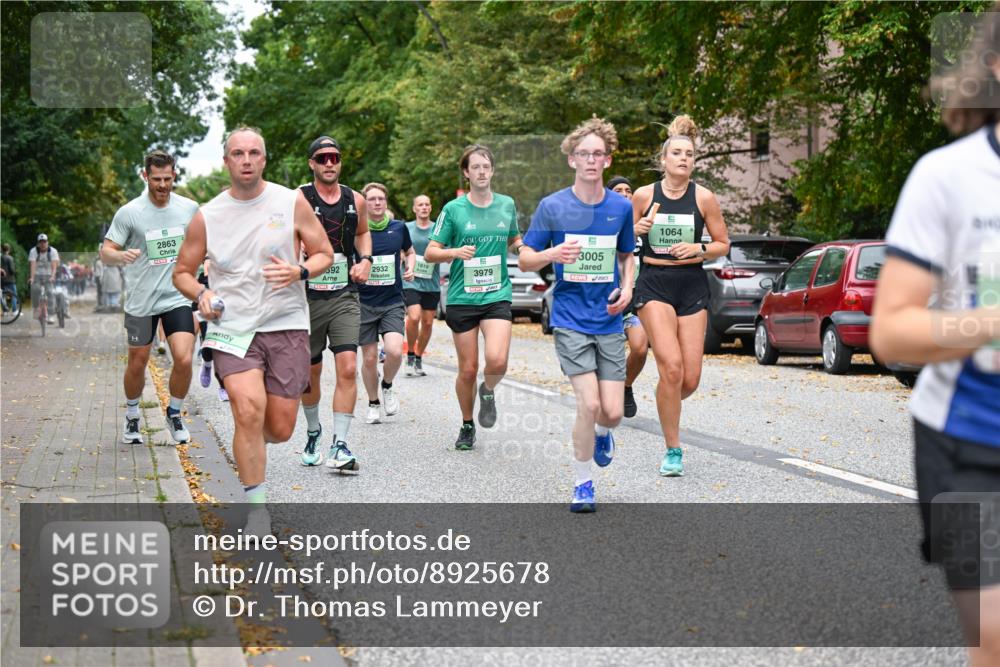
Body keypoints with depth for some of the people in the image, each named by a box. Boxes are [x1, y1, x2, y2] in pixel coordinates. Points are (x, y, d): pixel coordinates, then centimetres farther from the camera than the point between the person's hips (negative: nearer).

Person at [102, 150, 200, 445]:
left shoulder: (189, 208, 1)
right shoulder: (129, 212, -8)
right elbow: (105, 252, -7)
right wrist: (121, 256, -28)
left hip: (177, 297, 1)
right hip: (141, 300, -1)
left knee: (184, 360, -13)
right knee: (137, 365, 9)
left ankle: (174, 414, 12)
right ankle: (131, 416, 35)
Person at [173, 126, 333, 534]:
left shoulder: (292, 202, 1)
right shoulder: (207, 216, 3)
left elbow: (324, 254, 7)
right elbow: (182, 272, 12)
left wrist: (299, 272, -14)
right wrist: (201, 293, -10)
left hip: (286, 324, 1)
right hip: (232, 326, -1)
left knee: (279, 430, 0)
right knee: (249, 410, -22)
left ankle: (248, 441, 39)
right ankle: (256, 505, -7)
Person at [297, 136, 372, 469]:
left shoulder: (356, 201, 5)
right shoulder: (298, 200, -6)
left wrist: (365, 258, 8)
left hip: (345, 296, 2)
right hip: (307, 297, -1)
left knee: (348, 368, -13)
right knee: (310, 372, 12)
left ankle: (339, 445, -11)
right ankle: (313, 432, 36)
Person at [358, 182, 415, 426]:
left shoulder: (399, 228, 3)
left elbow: (410, 252, 21)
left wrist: (409, 268, 2)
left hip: (392, 301, 1)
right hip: (364, 302, 0)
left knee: (394, 351, -18)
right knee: (369, 357, 4)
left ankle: (387, 387, 12)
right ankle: (373, 403, 25)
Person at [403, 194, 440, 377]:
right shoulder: (406, 229, 3)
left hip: (432, 284, 2)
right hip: (411, 282, -2)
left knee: (428, 323, 5)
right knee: (414, 317, -20)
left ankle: (419, 358, 23)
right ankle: (410, 355, 0)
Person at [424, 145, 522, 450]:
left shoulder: (507, 205, 6)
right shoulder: (454, 209, -2)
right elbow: (430, 253, 0)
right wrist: (456, 252, -19)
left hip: (497, 296, 1)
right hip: (462, 298, -1)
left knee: (497, 361, -20)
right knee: (468, 369, 4)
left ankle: (488, 392, 14)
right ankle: (467, 425, 26)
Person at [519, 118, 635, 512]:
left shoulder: (621, 207, 4)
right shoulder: (552, 207, -4)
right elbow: (524, 260, 0)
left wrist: (627, 287, -1)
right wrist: (552, 254, -21)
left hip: (609, 322, 3)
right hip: (570, 321, -3)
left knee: (612, 412, -3)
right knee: (589, 403, -15)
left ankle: (601, 434, 36)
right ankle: (583, 483, 5)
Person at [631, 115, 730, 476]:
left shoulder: (704, 197, 1)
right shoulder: (644, 195, 1)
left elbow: (723, 244, 8)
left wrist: (699, 249, -11)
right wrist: (637, 229, -10)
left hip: (692, 286, 2)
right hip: (654, 285, -2)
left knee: (690, 379, -2)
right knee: (671, 368, -19)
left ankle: (666, 407, 35)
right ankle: (673, 450, -6)